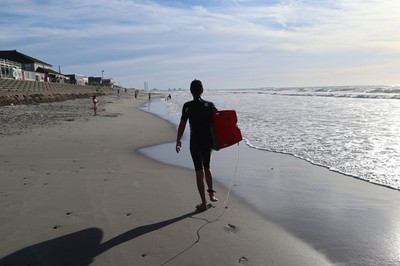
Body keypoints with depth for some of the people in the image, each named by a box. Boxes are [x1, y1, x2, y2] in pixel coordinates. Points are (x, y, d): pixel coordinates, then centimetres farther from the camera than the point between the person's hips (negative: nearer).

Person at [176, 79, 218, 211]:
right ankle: (211, 194, 29)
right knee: (206, 168, 25)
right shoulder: (210, 105, 1)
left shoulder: (188, 106, -8)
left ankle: (204, 203, 8)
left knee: (199, 172, 3)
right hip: (208, 141, 4)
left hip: (195, 142, -4)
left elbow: (182, 125, -8)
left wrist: (178, 141, 2)